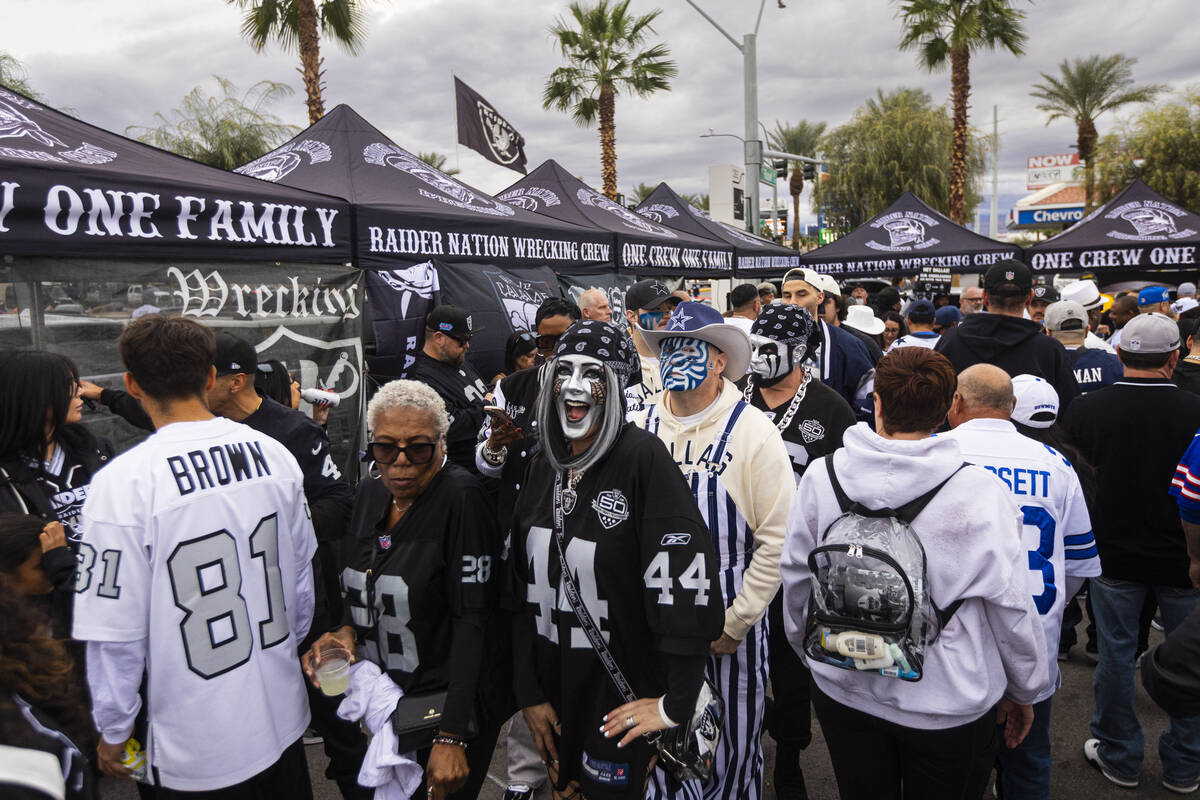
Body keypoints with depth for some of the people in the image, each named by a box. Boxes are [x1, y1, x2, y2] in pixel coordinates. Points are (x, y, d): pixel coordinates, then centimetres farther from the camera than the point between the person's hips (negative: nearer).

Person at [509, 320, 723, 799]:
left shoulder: (642, 457, -18)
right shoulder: (543, 467, 2)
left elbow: (684, 578, -24)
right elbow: (522, 585, 5)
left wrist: (676, 704, -21)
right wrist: (529, 693, 2)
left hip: (621, 699, -6)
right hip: (552, 687, 6)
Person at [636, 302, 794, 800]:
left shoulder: (752, 431, -11)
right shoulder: (642, 428, 0)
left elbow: (777, 539, -12)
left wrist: (735, 625, -11)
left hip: (729, 628, -3)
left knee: (730, 751, 13)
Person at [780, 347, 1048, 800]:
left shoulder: (821, 476, -13)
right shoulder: (980, 490, -20)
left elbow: (795, 577, -2)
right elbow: (1011, 605, -12)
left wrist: (807, 648, 17)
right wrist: (1024, 691, 6)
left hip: (844, 691, 2)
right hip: (949, 702, -2)